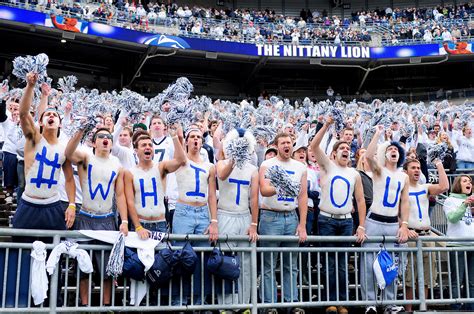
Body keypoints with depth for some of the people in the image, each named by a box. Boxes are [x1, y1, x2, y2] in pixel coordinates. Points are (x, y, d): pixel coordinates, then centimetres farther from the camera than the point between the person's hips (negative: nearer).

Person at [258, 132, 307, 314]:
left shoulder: (300, 167, 10)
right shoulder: (267, 165, -1)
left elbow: (303, 196, 7)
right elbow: (264, 190, -15)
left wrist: (302, 224, 1)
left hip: (291, 217, 3)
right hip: (271, 217, -3)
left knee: (291, 265, 7)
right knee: (269, 265, 0)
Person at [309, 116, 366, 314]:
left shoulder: (354, 174, 11)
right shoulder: (327, 166, 3)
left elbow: (360, 200, 9)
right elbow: (314, 146, -12)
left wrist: (361, 226, 1)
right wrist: (327, 125, -18)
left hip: (346, 221, 3)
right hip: (327, 220, -2)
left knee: (342, 264, 7)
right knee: (330, 263, 1)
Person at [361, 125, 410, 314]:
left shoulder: (404, 177, 13)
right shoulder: (378, 170, 1)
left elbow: (404, 203, 12)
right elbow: (368, 156, -20)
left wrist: (404, 225, 2)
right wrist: (378, 134, -13)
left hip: (393, 224, 4)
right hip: (374, 221, -4)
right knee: (369, 263, -6)